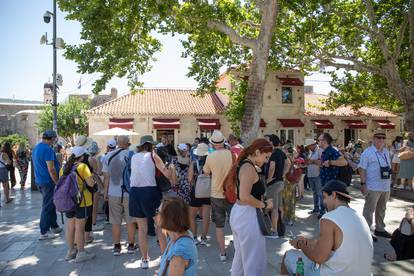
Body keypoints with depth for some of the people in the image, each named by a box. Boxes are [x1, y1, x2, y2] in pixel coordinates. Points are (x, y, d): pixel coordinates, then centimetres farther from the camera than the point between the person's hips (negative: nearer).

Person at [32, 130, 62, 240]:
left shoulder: (36, 148, 12)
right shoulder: (48, 149, -19)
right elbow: (51, 169, -21)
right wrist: (58, 183, -16)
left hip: (39, 181, 10)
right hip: (48, 182, -9)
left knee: (51, 205, 18)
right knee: (47, 207, -1)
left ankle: (54, 226, 28)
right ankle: (44, 232, 6)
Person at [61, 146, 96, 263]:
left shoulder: (64, 167, 7)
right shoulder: (82, 167, -13)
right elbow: (91, 183, -18)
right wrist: (91, 176, 1)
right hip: (82, 201, -6)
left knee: (70, 226, 16)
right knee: (80, 227, 1)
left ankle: (70, 251, 28)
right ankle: (81, 253, 10)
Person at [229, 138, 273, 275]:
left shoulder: (243, 164, 11)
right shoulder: (249, 167, -18)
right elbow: (244, 197, -29)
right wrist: (264, 205, -16)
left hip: (239, 212, 10)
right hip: (247, 216, -10)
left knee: (240, 256, 23)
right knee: (255, 260, 3)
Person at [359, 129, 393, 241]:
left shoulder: (386, 151, 12)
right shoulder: (367, 152, -9)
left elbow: (389, 167, 18)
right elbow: (362, 169, -13)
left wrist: (389, 182, 14)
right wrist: (363, 184, -18)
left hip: (386, 187, 7)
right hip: (373, 187, -7)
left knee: (381, 209, 18)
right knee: (369, 210, -2)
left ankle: (380, 229, 32)